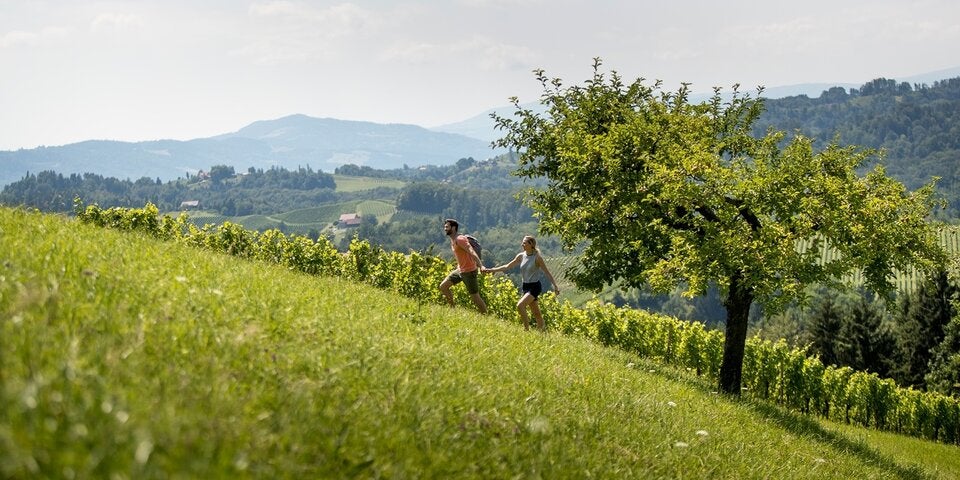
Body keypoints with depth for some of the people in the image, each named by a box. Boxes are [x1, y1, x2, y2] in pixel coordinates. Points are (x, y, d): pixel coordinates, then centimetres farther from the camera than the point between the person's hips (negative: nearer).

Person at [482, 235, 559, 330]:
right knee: (536, 312, 11)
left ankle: (527, 329, -14)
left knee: (520, 305, -22)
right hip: (525, 286, 6)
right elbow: (507, 266, 9)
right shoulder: (521, 256, 4)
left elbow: (547, 272, -10)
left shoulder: (537, 257, -12)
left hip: (534, 286, -6)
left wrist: (555, 285, -17)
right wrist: (491, 270, 5)